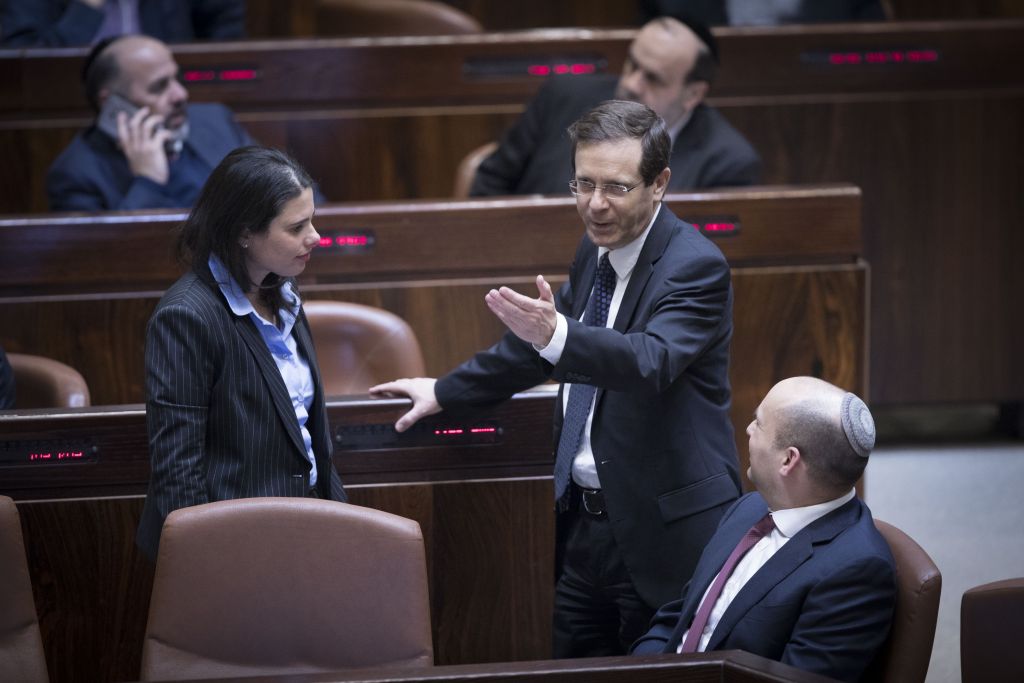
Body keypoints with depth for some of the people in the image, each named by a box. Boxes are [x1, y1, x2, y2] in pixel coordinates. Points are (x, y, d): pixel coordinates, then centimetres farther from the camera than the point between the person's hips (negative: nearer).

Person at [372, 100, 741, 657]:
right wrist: (445, 392, 32)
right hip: (583, 523, 8)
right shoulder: (596, 251, 9)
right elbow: (540, 343, 27)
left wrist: (555, 335, -49)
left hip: (663, 532, -8)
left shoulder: (695, 267, -15)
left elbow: (652, 360, -34)